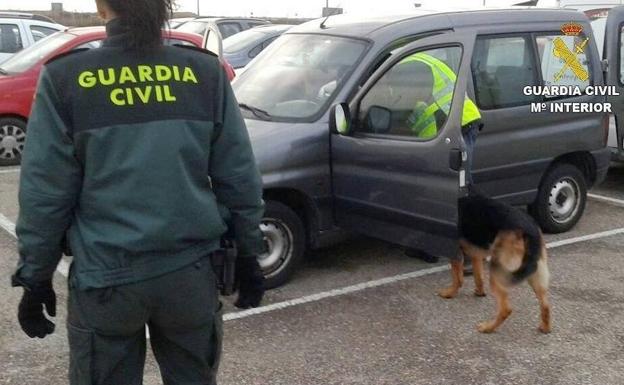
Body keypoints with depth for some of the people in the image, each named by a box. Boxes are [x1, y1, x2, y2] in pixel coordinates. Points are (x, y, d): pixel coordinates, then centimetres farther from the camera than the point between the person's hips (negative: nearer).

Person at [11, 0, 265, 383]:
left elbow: (44, 194, -5)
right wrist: (248, 256, 11)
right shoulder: (206, 72, -2)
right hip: (190, 272, 2)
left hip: (106, 279, -2)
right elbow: (239, 180, 1)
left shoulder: (65, 78, -7)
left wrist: (35, 278, 6)